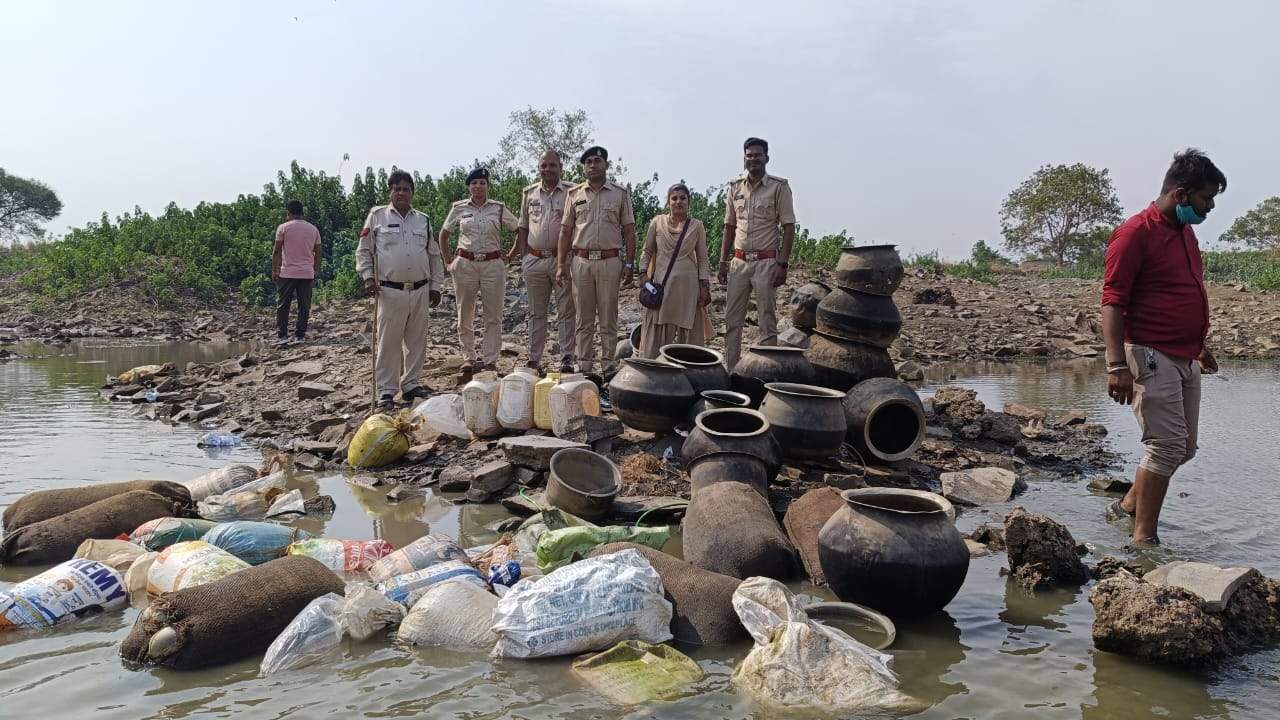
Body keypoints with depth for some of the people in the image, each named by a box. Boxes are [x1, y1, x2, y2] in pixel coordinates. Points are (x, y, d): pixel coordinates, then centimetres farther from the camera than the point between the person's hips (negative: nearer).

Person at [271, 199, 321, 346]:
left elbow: (276, 251, -3)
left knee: (282, 305, 5)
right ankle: (300, 336, 5)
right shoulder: (313, 229, 8)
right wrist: (316, 271, 18)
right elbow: (317, 252, 10)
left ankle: (282, 336, 3)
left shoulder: (283, 228, -2)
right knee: (304, 306, 5)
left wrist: (274, 270, 3)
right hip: (307, 273, 3)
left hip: (287, 273, -3)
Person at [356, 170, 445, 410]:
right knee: (389, 342, -1)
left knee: (416, 341, 9)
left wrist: (436, 286, 11)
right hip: (390, 291, -4)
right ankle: (386, 391, 5)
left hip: (420, 290, 4)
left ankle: (411, 384, 20)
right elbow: (363, 250, 5)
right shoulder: (377, 216, 3)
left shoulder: (423, 220, 12)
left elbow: (435, 255, 16)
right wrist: (368, 277, -7)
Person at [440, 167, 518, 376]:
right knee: (465, 314, 6)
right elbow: (443, 234, 16)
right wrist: (448, 260, 11)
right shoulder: (459, 208, 5)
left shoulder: (499, 208, 3)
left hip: (493, 265, -1)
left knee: (493, 316, 1)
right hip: (465, 265, 1)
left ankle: (490, 360, 10)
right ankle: (468, 358, 19)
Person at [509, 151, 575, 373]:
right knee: (536, 313, 9)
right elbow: (523, 227, 17)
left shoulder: (572, 192, 0)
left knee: (565, 311, 0)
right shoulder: (529, 193, 11)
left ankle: (566, 359, 5)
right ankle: (533, 359, 16)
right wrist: (519, 254, 8)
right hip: (534, 260, 3)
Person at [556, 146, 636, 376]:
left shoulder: (620, 193, 6)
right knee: (584, 320, 6)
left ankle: (609, 368, 9)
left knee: (608, 320, 3)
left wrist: (630, 264, -3)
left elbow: (629, 230, 4)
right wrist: (561, 264, 2)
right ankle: (584, 368, 11)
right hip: (581, 261, 2)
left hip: (610, 261, -1)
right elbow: (565, 231, 9)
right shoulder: (574, 194, 9)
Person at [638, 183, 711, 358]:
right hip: (661, 283, 0)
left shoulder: (696, 226, 6)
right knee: (658, 331, 1)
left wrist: (704, 286, 0)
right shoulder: (657, 222, 6)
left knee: (688, 330, 1)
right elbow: (647, 251, 12)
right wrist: (645, 274, 1)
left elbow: (702, 258, 6)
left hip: (688, 284, 0)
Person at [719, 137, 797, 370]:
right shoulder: (735, 186, 10)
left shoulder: (779, 187, -3)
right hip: (739, 261, 5)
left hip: (766, 261, -4)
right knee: (732, 320, 6)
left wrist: (782, 264, -12)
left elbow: (788, 227, -5)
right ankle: (729, 370, 13)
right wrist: (723, 262, 10)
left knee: (767, 321, -1)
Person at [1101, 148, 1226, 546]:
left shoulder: (1186, 232, 16)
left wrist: (1199, 346, 29)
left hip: (1185, 359, 9)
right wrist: (1117, 366, -25)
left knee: (1183, 448, 13)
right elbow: (1113, 302, -18)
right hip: (1152, 358, -9)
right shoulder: (1135, 233, -13)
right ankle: (1144, 537, 0)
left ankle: (1127, 506, 28)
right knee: (1167, 446, -9)